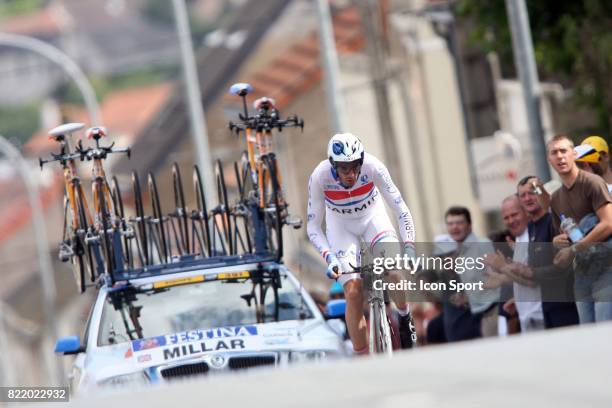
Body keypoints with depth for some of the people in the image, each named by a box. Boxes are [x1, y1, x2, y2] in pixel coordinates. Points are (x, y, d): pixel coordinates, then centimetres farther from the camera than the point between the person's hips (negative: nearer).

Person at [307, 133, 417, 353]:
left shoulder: (373, 167, -31)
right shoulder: (320, 177, -30)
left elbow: (400, 209, -27)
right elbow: (313, 226, -23)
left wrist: (409, 249, -38)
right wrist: (329, 257, -38)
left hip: (373, 217, 0)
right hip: (340, 225, 0)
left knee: (396, 271, -24)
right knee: (353, 292, -15)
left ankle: (405, 319, 7)